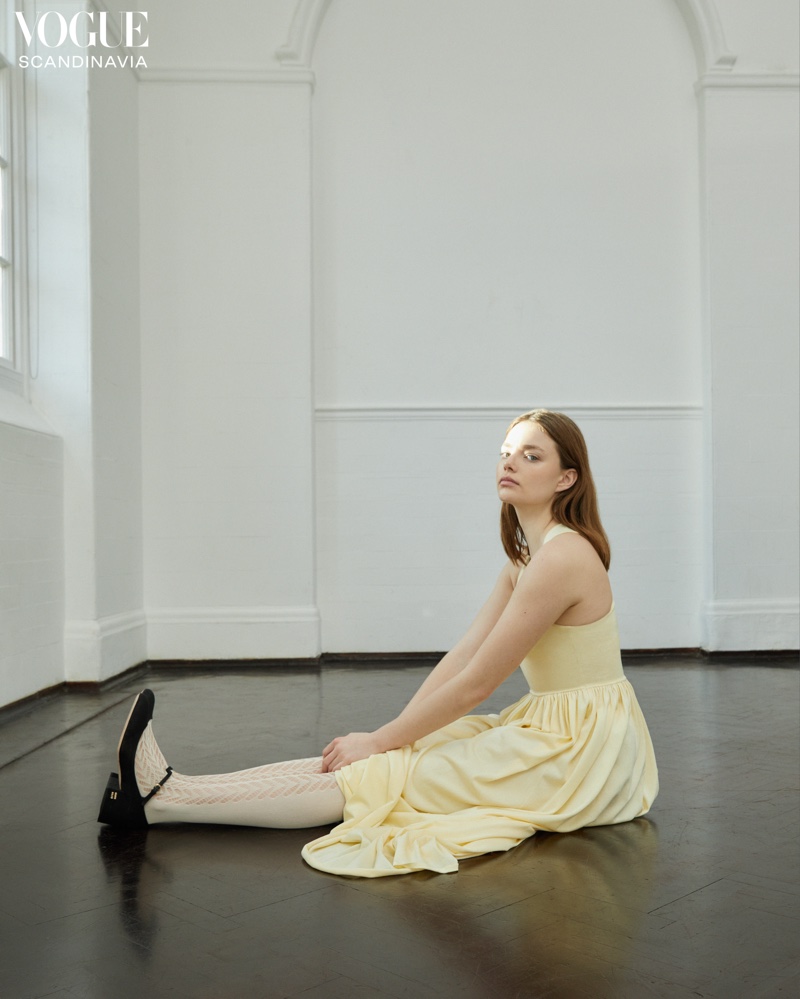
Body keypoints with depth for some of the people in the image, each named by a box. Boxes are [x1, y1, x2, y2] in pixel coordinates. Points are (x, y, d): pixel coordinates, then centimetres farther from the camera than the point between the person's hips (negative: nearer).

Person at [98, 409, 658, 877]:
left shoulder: (562, 557, -20)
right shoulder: (526, 559, 11)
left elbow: (475, 685, -20)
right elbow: (461, 657, 6)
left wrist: (380, 742, -12)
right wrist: (386, 736, -2)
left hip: (577, 752, -8)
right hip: (551, 730, 8)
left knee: (382, 776, -13)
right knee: (380, 758, -4)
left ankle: (166, 798, -13)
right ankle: (167, 792, -7)